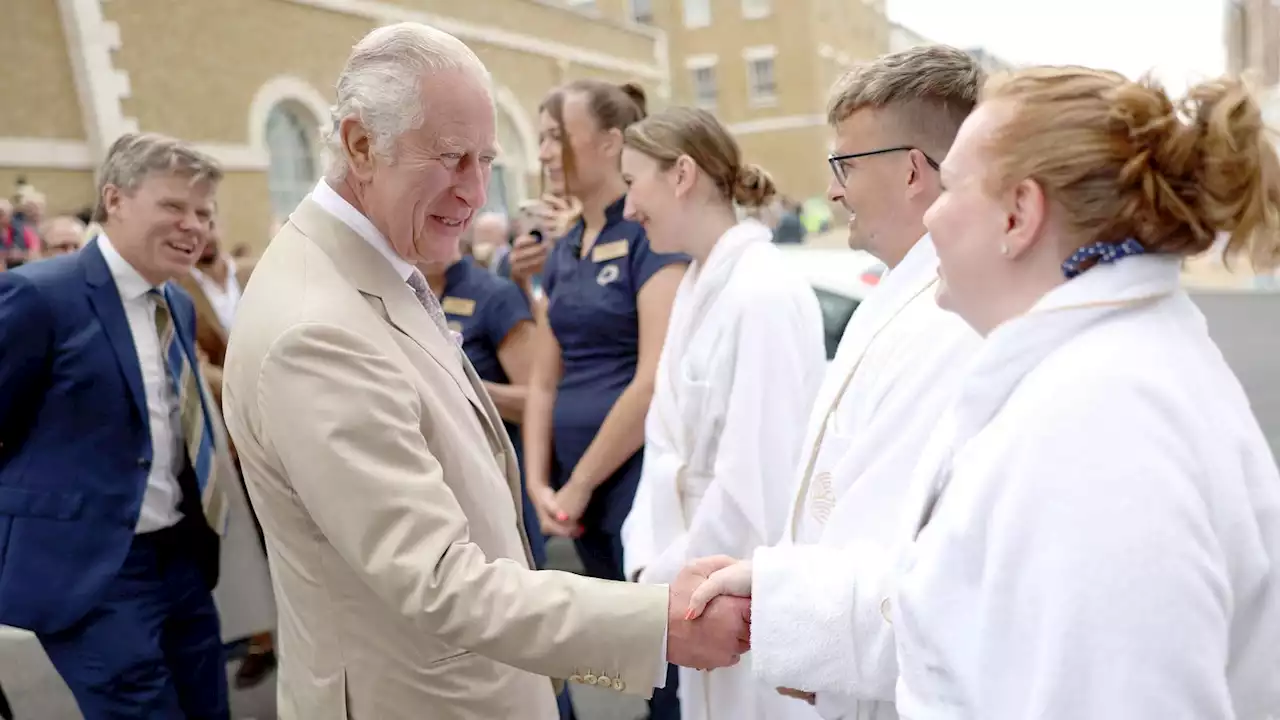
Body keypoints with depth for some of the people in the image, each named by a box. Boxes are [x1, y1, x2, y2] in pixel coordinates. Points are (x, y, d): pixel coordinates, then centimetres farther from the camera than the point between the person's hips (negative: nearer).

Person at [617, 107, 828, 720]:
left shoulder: (765, 294, -22)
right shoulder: (696, 286, 6)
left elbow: (757, 481, -23)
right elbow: (667, 439, 7)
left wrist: (667, 581, -11)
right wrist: (648, 562, -2)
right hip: (703, 582, 8)